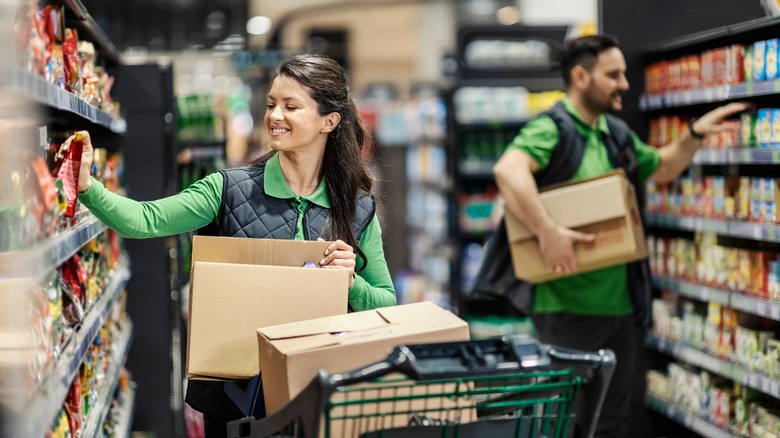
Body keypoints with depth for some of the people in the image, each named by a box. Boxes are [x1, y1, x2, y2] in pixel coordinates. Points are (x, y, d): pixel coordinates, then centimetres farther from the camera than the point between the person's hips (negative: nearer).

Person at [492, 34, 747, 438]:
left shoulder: (617, 133, 14)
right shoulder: (552, 128, -14)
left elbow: (662, 168, 31)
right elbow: (508, 169, -34)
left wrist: (694, 135, 15)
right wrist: (548, 232, -39)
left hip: (622, 303, 8)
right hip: (570, 309, -8)